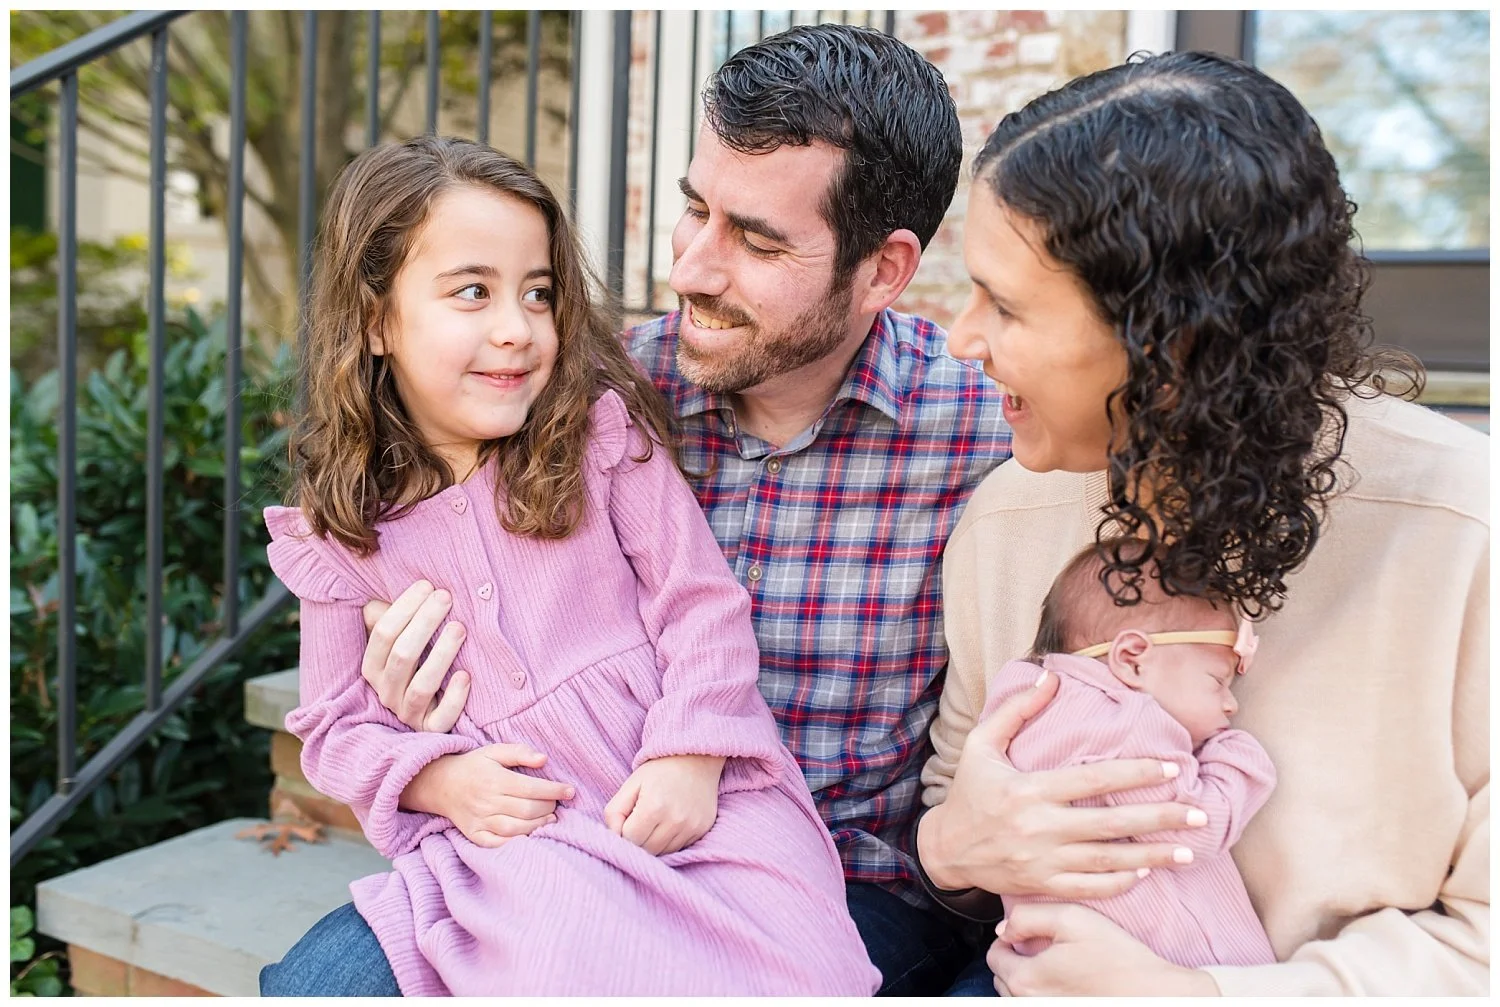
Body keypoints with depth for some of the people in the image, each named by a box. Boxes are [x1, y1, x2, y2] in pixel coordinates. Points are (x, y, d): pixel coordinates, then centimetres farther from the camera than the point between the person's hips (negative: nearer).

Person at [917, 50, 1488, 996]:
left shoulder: (1461, 534, -18)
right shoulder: (1006, 517, -5)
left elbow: (1483, 937, -11)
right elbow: (945, 800, 4)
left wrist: (1203, 991, -19)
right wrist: (951, 847, -18)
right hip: (1040, 977, 2)